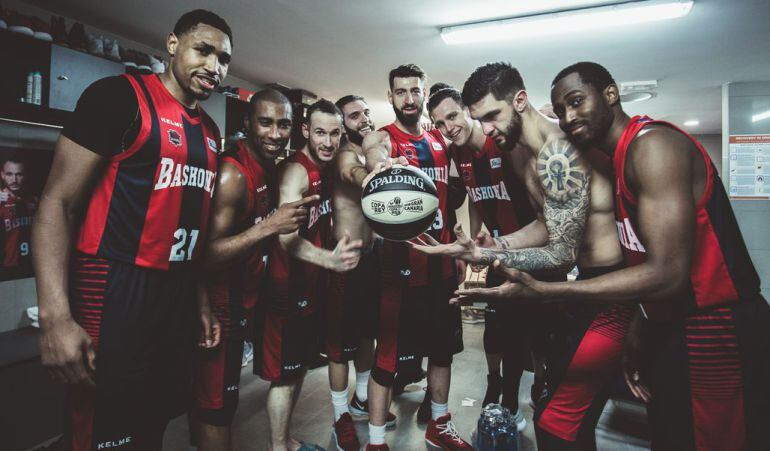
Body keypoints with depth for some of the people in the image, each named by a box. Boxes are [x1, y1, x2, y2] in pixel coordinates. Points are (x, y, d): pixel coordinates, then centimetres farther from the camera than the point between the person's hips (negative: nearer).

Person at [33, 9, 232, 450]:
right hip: (115, 291, -6)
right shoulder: (121, 96, -9)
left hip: (179, 295, 7)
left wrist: (202, 299, 15)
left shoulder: (210, 131, 12)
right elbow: (57, 201, -12)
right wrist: (55, 317, -20)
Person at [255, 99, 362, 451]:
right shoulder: (296, 170, -19)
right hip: (288, 286, -9)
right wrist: (329, 259, -49)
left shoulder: (327, 170, 8)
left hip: (314, 283, 9)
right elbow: (287, 237, -34)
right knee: (283, 373, 3)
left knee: (299, 366, 18)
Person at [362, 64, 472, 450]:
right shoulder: (379, 138, -4)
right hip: (402, 262, -5)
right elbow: (375, 159, -27)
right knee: (389, 356, 1)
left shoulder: (442, 141, 12)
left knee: (443, 347, 17)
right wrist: (385, 165, -49)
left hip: (442, 262, 6)